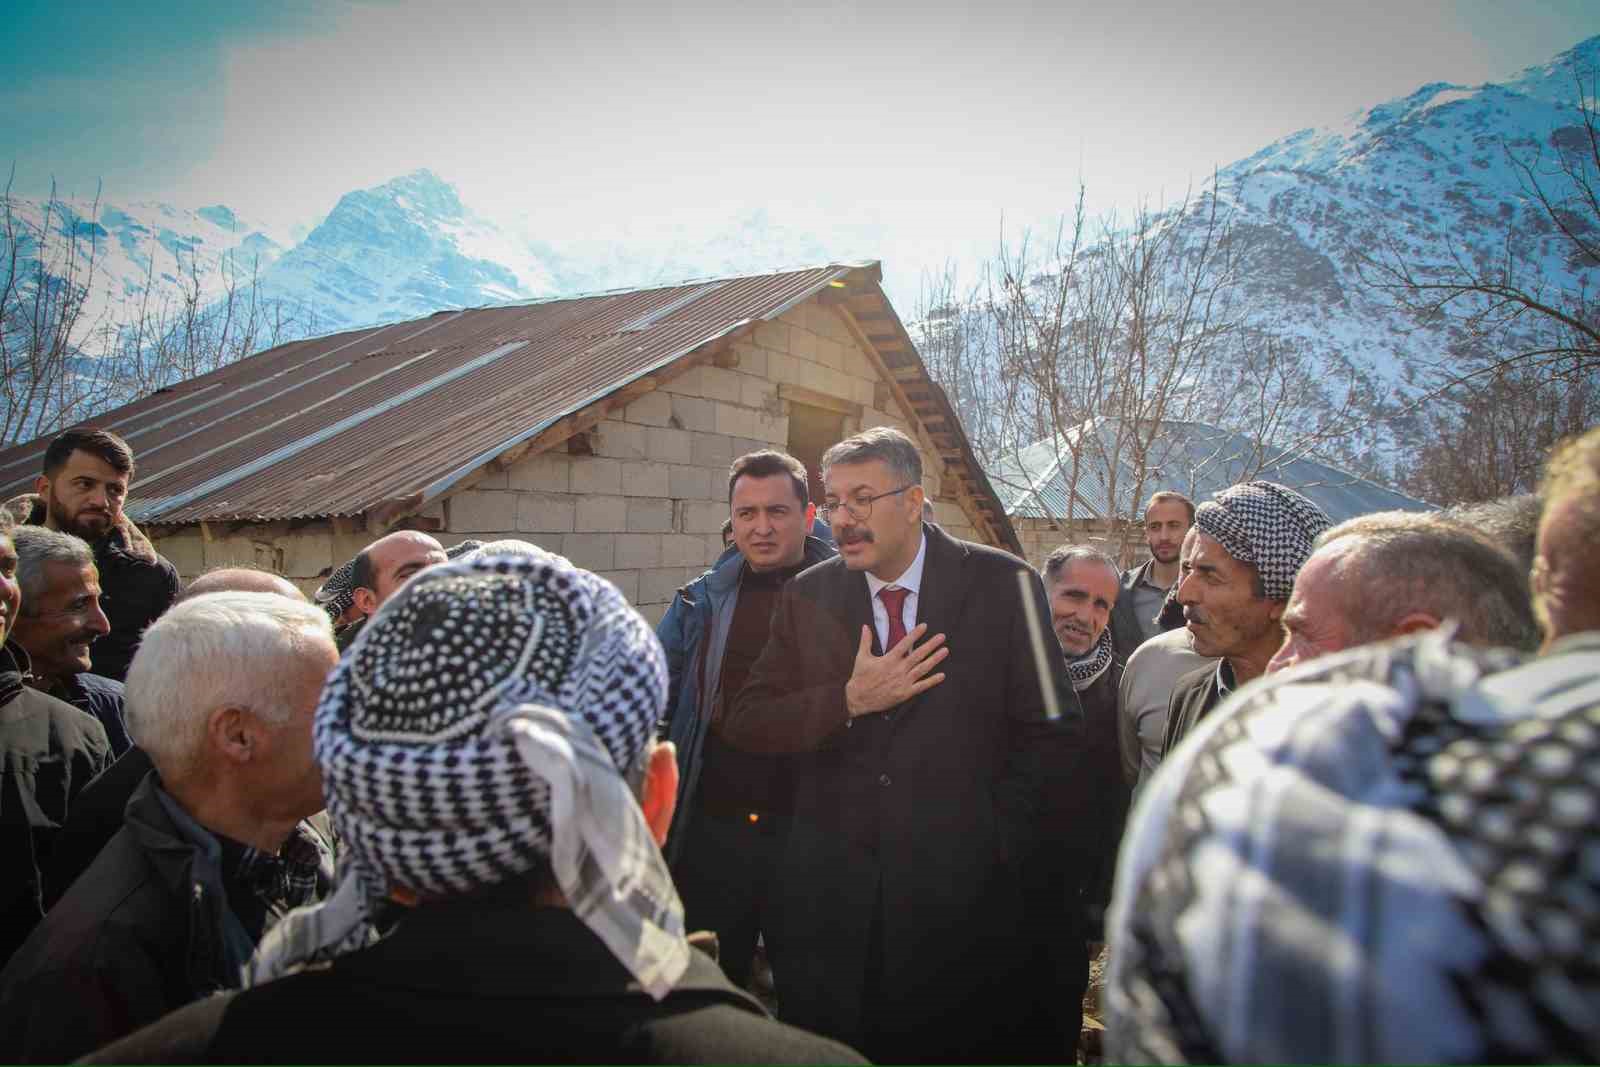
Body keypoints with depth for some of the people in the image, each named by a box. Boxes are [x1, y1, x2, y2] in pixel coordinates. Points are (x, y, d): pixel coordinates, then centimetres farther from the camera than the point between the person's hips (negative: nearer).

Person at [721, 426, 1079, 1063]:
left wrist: (995, 841, -5)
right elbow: (742, 725, -1)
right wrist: (850, 700, -15)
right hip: (830, 888, 2)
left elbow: (1052, 730, -1)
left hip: (960, 890, -2)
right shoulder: (808, 595, 2)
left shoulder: (1003, 586, -5)